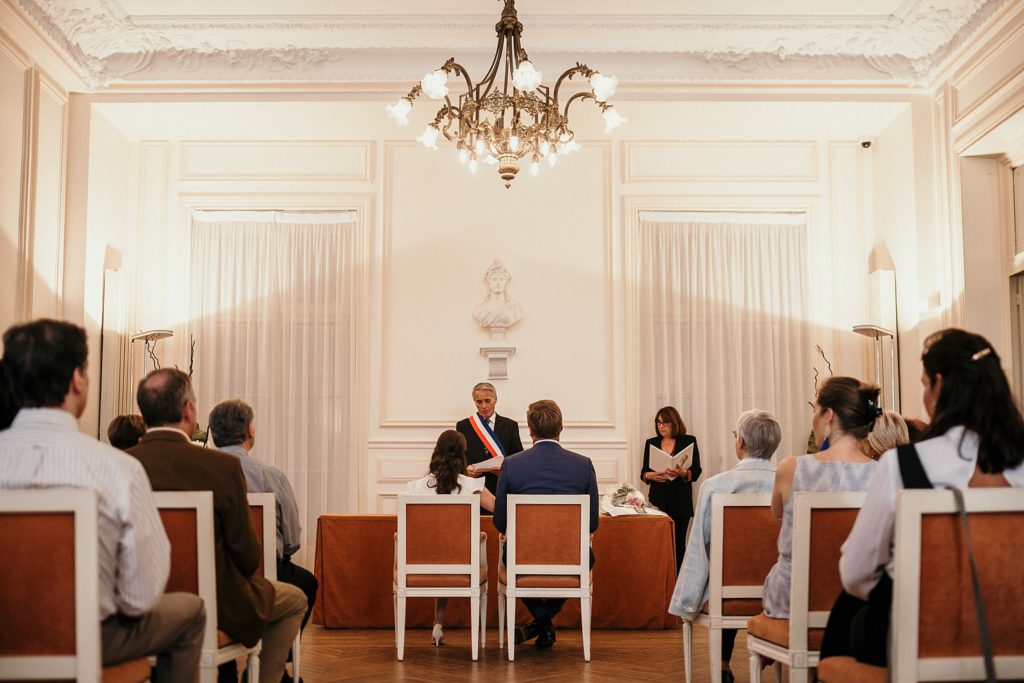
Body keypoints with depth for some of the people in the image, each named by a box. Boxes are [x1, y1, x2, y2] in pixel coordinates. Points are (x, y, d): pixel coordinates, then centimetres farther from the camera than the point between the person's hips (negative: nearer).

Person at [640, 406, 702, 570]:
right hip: (658, 500, 2)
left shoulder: (688, 441, 4)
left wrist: (682, 473, -22)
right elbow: (643, 472, 12)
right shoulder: (651, 443, 12)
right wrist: (650, 475, -11)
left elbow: (696, 471, -1)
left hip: (680, 501, -2)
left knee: (678, 543, -3)